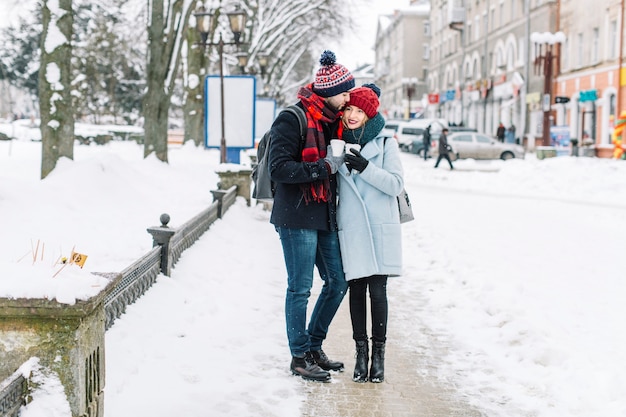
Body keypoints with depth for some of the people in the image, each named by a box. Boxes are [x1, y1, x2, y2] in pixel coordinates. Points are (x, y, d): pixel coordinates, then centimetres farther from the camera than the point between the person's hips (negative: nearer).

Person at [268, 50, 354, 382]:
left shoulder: (333, 119, 12)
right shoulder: (293, 119, -13)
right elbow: (279, 169, -20)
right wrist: (324, 167, -19)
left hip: (325, 216, 8)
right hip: (296, 217, -8)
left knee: (338, 282, 11)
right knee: (300, 288, 0)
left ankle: (314, 346, 26)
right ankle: (300, 356, 13)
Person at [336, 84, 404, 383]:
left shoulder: (385, 144, 2)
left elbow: (396, 185, -5)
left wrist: (366, 167, -17)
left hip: (381, 229, -2)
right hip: (351, 229, 2)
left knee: (377, 291, -4)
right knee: (356, 289, 3)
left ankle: (378, 353, 6)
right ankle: (361, 351, 12)